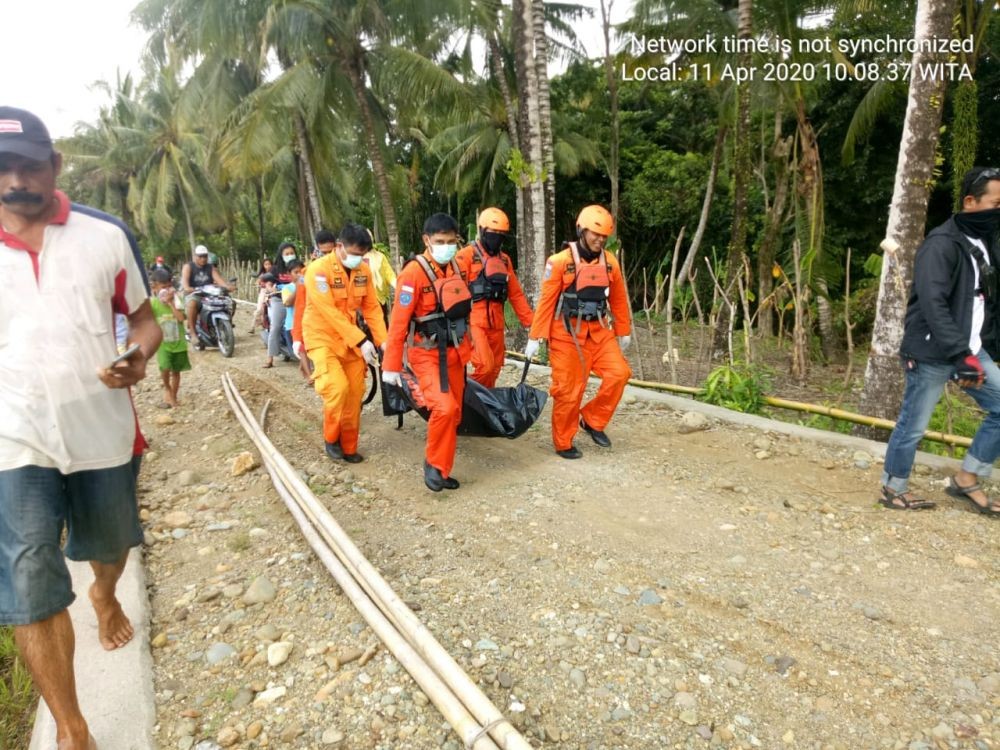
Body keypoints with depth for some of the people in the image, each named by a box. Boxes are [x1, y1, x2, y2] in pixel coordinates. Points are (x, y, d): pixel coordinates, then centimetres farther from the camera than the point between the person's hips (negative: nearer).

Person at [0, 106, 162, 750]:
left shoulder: (107, 234, -2)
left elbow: (142, 316, 4)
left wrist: (140, 358, -18)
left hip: (105, 430, 1)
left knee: (112, 543, 22)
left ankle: (106, 596, 58)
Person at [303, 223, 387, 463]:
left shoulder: (363, 271, 0)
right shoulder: (318, 270, -18)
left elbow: (372, 307, 1)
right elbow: (330, 312, -24)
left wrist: (383, 341, -11)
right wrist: (362, 340, -28)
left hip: (352, 340, 6)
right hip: (323, 338, -5)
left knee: (355, 394, 6)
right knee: (338, 388, -21)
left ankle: (349, 446, 22)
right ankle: (331, 438, 4)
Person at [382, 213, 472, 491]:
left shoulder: (456, 268, 6)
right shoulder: (413, 273, -16)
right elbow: (398, 321, -17)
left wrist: (467, 346, 16)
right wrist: (391, 365, -17)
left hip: (454, 352, 7)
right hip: (427, 354, -7)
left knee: (454, 414, 9)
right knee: (445, 407, -23)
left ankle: (442, 470, 25)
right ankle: (434, 464, 1)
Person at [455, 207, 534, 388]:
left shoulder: (504, 259, 15)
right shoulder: (466, 255, -4)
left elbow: (516, 294, 16)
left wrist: (530, 322, 12)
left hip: (496, 323, 6)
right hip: (474, 321, -6)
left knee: (495, 368, 9)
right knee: (485, 365, -17)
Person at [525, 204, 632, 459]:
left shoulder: (610, 261, 5)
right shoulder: (560, 261, -10)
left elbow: (618, 299, 14)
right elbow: (546, 301, -10)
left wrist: (624, 332, 18)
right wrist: (535, 337, -11)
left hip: (598, 331, 5)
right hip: (567, 333, -5)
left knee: (619, 373, -9)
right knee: (568, 390, 0)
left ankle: (592, 420, 12)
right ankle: (563, 443, 18)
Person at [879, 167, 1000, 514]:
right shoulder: (942, 244, -15)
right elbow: (933, 305, -24)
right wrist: (962, 355, -27)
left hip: (972, 349, 9)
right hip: (932, 353, -8)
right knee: (913, 425, 0)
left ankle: (967, 479, 19)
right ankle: (893, 489, 18)